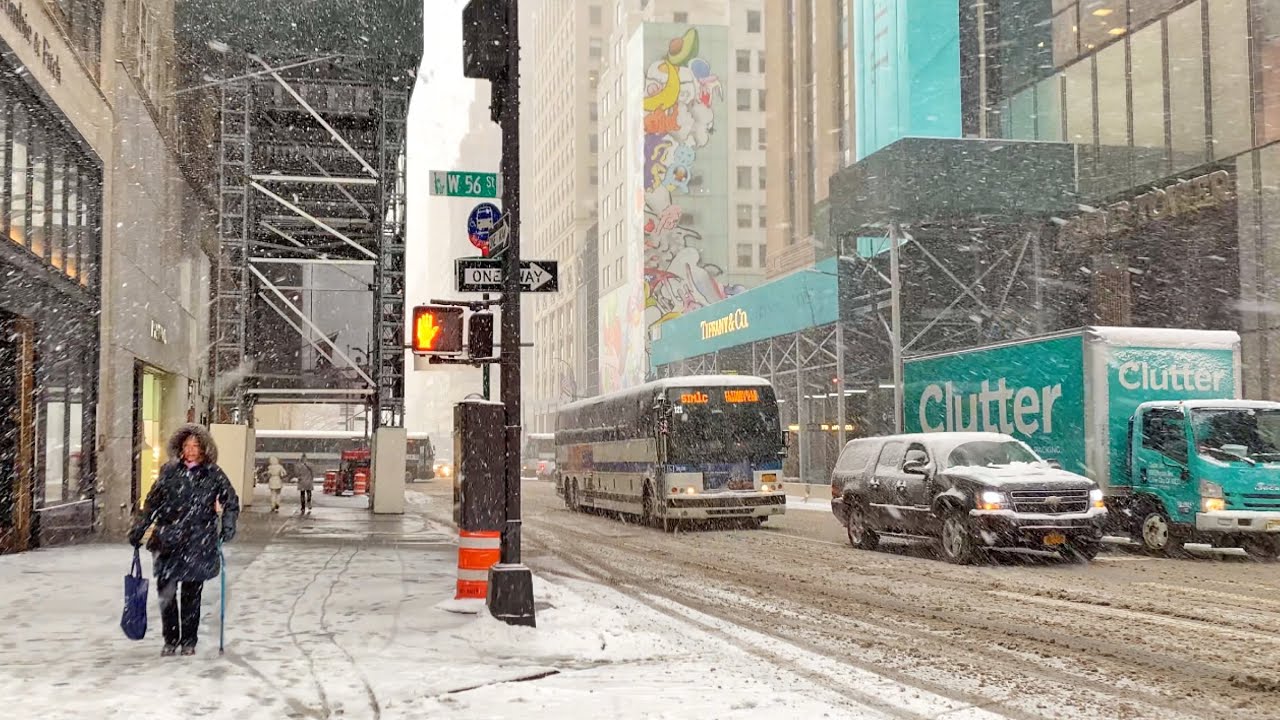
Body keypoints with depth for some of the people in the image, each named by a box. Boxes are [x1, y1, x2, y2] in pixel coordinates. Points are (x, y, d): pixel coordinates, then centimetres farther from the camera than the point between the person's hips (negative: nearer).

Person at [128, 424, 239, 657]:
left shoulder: (213, 474, 3)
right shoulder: (169, 472, 6)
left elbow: (232, 502, 9)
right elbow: (151, 504, 12)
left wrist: (227, 528, -4)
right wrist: (137, 531, 11)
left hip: (198, 544, -1)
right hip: (168, 543, 1)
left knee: (191, 594, 5)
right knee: (166, 592, -4)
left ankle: (189, 641, 18)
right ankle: (171, 640, 12)